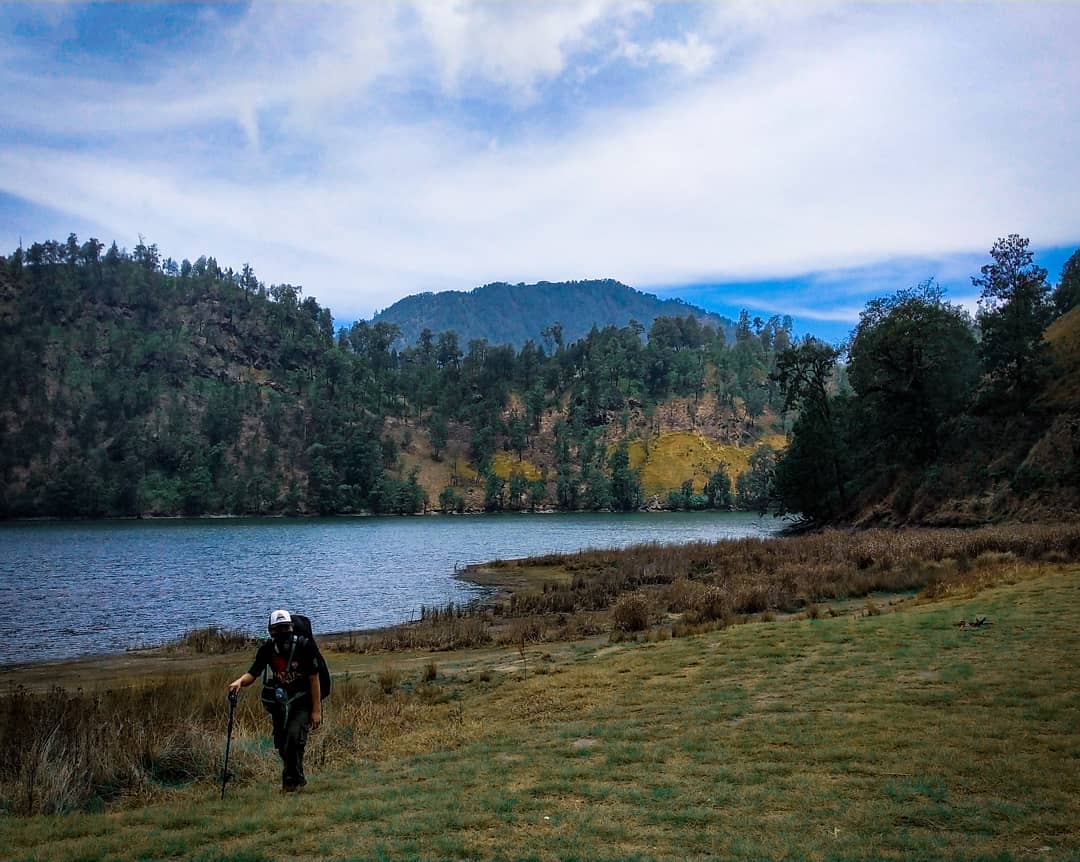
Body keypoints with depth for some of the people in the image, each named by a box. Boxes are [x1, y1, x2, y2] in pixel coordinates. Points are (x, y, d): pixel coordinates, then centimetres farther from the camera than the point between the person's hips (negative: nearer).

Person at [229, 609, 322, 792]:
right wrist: (239, 681, -33)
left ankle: (292, 778, -5)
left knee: (295, 735, -24)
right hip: (280, 702, 4)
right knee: (282, 744, 7)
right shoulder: (267, 648, -8)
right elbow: (252, 674, -9)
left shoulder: (304, 646, -18)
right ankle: (296, 777, 31)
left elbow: (314, 679, -14)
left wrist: (316, 710, -15)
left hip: (303, 702, -4)